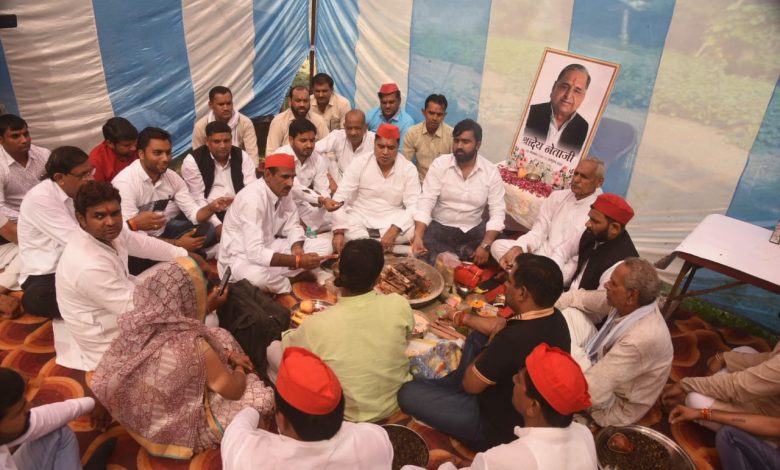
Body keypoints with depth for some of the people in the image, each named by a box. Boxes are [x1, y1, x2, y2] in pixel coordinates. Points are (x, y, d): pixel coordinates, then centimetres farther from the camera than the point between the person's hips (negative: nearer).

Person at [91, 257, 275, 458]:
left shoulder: (138, 323, -17)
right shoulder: (192, 348, -37)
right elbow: (234, 391, -19)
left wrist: (229, 355, 8)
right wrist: (240, 371, 3)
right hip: (177, 430, -6)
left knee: (219, 336, 9)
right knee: (263, 397, 5)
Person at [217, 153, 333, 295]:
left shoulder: (282, 191, -4)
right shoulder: (252, 198, -28)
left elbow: (293, 227, 3)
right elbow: (255, 253, -34)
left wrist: (297, 249, -20)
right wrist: (299, 260, -34)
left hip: (268, 247, 8)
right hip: (241, 257, -7)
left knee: (325, 246, -3)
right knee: (258, 276, -42)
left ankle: (277, 278, -11)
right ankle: (287, 286, -7)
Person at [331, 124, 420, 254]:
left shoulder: (409, 169, -5)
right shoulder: (359, 164, -6)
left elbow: (414, 206, -12)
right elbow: (340, 198, -10)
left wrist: (394, 230, -29)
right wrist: (339, 232, -24)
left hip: (393, 222, 1)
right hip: (360, 219, -1)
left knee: (412, 231, -29)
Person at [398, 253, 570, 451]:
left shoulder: (515, 339, -39)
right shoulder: (554, 318, -11)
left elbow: (470, 384, -22)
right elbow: (502, 324, 9)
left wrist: (493, 341, -8)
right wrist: (463, 318, 13)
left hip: (500, 428, -8)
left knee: (408, 393, -3)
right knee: (478, 334, 19)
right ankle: (452, 384, 24)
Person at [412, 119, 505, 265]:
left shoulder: (491, 172, -4)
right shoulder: (439, 164, -7)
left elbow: (497, 212, -7)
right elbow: (426, 201, -13)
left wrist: (485, 245, -21)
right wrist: (418, 236, -28)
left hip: (474, 230, 3)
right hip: (439, 228, -2)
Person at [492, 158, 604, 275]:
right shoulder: (557, 196, 8)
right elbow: (538, 232, 7)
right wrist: (517, 248, -14)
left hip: (564, 266, -6)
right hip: (540, 252, 6)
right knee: (498, 245, -9)